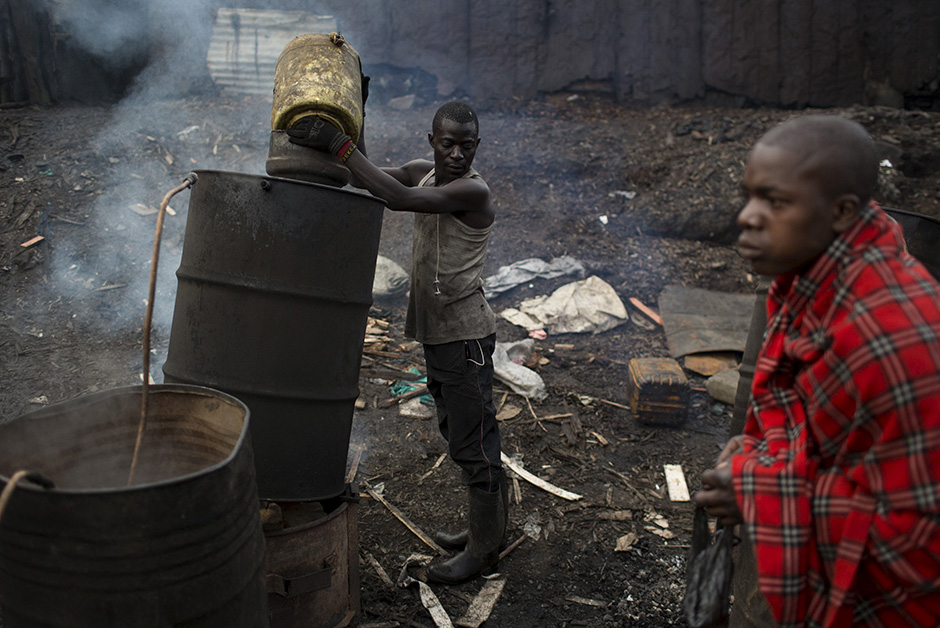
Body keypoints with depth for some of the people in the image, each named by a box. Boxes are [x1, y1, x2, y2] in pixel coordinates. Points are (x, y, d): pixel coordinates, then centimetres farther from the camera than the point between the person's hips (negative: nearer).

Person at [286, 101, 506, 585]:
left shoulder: (472, 192, -19)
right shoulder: (422, 172, 7)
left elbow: (398, 198, -30)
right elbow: (367, 179, 4)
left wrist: (338, 144, -30)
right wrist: (326, 144, -12)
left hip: (465, 336, -9)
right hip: (436, 332, 9)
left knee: (473, 441, 0)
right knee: (458, 436, 19)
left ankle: (483, 550, 14)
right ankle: (485, 527, 35)